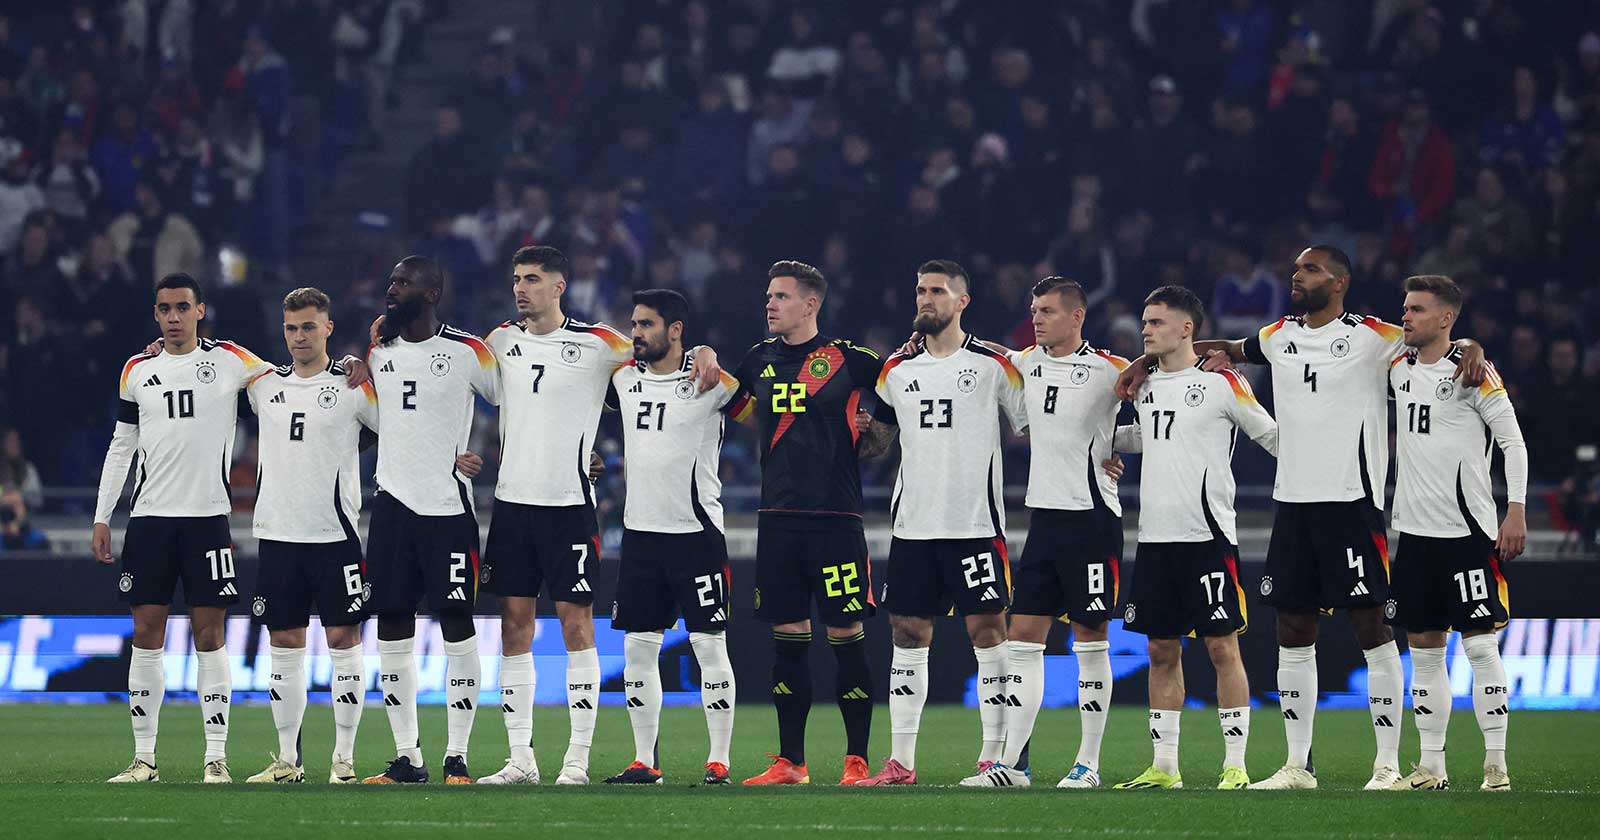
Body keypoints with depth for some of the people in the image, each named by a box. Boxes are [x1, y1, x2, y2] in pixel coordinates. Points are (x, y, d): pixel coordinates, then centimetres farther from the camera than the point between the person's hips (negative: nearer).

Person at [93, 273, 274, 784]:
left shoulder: (229, 360, 3)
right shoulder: (137, 371, 12)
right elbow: (121, 446, 16)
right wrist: (102, 518, 11)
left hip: (208, 516, -3)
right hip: (149, 517, 3)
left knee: (209, 635, -3)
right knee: (146, 634, 1)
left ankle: (217, 757, 0)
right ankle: (144, 759, 6)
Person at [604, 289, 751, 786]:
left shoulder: (709, 381, -7)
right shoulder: (624, 378, 8)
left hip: (696, 532, -6)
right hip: (640, 530, 6)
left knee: (709, 644, -4)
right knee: (638, 646, 5)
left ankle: (719, 761, -1)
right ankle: (644, 761, 11)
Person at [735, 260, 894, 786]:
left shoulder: (847, 359, -3)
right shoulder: (759, 360, 11)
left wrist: (870, 441, -1)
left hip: (836, 518, -5)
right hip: (777, 519, 5)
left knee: (846, 637, -4)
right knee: (787, 639, 6)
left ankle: (857, 760, 0)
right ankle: (789, 762, 11)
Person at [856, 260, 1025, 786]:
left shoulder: (993, 364, -2)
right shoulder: (897, 370, 11)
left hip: (976, 523, -5)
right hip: (913, 526, 5)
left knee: (988, 631, -5)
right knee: (908, 635, 5)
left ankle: (997, 757, -2)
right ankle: (901, 762, 8)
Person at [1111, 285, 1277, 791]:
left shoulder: (1222, 383, -5)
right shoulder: (1144, 385, 14)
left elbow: (1273, 435, 1)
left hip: (1207, 535, -6)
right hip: (1155, 537, 6)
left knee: (1222, 646, -5)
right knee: (1162, 650, 8)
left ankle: (1235, 765, -3)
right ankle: (1164, 766, 13)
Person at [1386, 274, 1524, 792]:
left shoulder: (1472, 371, -8)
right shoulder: (1399, 366, 10)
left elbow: (1514, 442, -6)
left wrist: (1516, 513, -13)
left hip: (1467, 532, -6)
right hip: (1415, 532, 6)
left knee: (1480, 644, -6)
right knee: (1423, 648, 7)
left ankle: (1496, 765, -3)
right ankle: (1431, 766, 12)